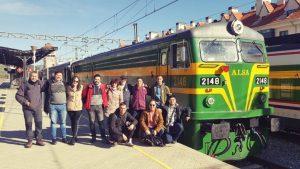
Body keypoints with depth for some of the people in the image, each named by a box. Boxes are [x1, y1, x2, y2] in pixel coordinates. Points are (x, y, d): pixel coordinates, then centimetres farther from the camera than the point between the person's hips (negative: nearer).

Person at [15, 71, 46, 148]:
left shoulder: (40, 84, 7)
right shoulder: (25, 85, 0)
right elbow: (18, 95, -1)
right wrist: (25, 102, -12)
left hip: (38, 108, 2)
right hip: (27, 108, -2)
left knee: (39, 123, 4)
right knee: (28, 124, 2)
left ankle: (39, 139, 17)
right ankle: (29, 140, 12)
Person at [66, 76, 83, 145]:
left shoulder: (81, 87, 0)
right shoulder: (68, 88, 1)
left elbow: (82, 96, 10)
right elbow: (66, 96, 14)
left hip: (78, 107, -1)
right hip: (70, 108, 2)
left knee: (76, 123, -7)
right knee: (72, 123, 11)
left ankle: (73, 138, -4)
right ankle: (75, 136, 26)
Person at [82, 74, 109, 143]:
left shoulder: (104, 86, 4)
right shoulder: (89, 86, 3)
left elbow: (106, 95, 11)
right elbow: (83, 94, 7)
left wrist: (105, 103, 4)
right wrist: (86, 103, 6)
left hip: (100, 106, -1)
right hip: (91, 106, 1)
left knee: (102, 121, -4)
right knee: (92, 122, 8)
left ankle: (104, 136, 1)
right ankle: (93, 137, 18)